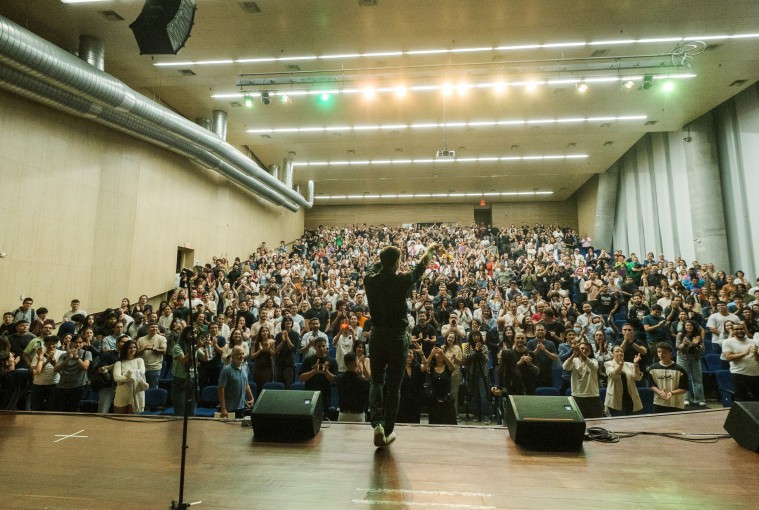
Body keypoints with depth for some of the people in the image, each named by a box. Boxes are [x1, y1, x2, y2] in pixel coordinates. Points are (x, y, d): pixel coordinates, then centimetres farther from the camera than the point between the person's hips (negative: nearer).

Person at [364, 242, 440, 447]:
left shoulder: (370, 280, -6)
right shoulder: (402, 280, -12)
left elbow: (375, 265, 19)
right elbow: (422, 265, 7)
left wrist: (386, 257, 35)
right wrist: (430, 249, 26)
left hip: (377, 335, 3)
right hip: (397, 337, -2)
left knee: (377, 380, 14)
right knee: (393, 384, 8)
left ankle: (377, 423, -4)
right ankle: (388, 430, 17)